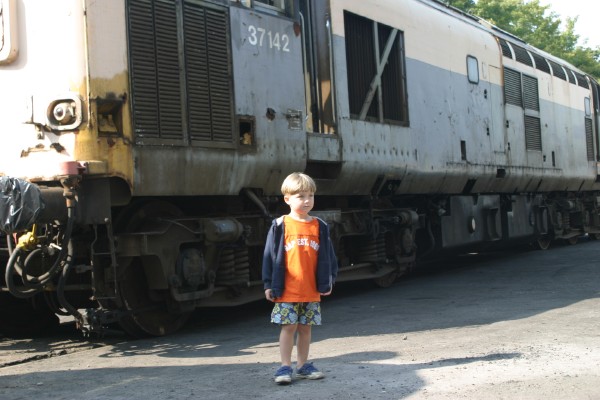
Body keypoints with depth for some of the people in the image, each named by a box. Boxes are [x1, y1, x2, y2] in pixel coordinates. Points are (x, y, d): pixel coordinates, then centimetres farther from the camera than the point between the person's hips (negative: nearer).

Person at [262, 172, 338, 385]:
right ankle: (285, 367, 8)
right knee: (288, 327, 0)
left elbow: (327, 256, 10)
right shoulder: (280, 226, -4)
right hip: (287, 290, -3)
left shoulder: (319, 226, 4)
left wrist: (327, 282, 6)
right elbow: (270, 255, -1)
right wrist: (269, 285, -3)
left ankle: (303, 365, 22)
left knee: (305, 328, 11)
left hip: (312, 291, 3)